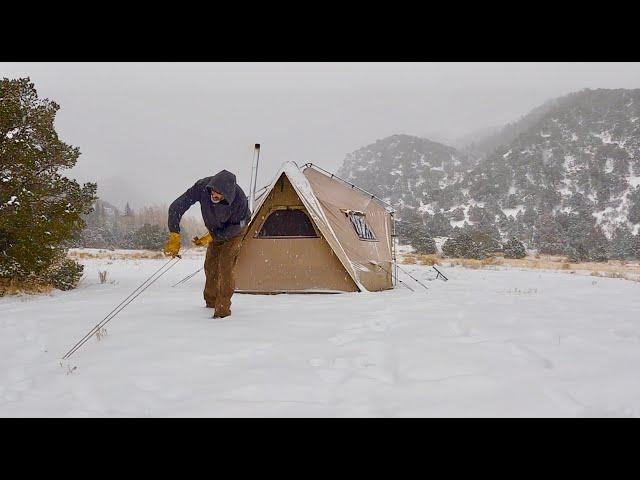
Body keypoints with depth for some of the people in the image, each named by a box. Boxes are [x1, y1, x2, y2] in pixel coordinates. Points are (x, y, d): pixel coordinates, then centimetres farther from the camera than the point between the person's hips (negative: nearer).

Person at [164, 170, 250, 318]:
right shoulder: (202, 186, -35)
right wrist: (174, 236, -33)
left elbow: (235, 227, -24)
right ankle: (211, 302, 31)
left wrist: (210, 237, -25)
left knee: (225, 267, -16)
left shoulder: (239, 199, -41)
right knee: (210, 267, 11)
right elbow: (176, 207, -29)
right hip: (215, 231, 4)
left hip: (234, 231, -4)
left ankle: (223, 308, -7)